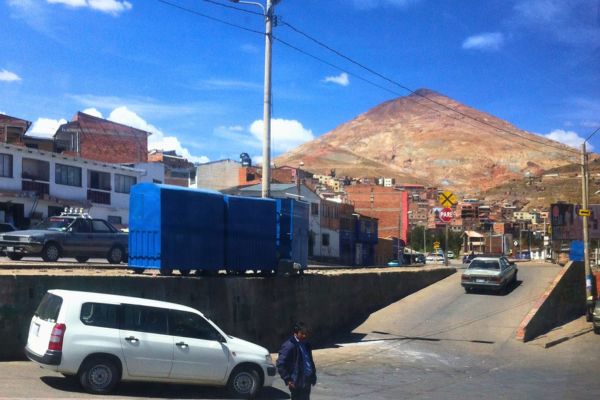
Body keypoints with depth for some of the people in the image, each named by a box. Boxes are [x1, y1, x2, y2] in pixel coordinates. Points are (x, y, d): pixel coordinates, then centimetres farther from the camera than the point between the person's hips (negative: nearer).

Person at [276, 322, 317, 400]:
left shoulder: (306, 345, 10)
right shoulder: (289, 346, -16)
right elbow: (280, 364, -18)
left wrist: (313, 375, 14)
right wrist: (288, 380, -19)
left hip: (307, 381, 8)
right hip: (297, 383, -8)